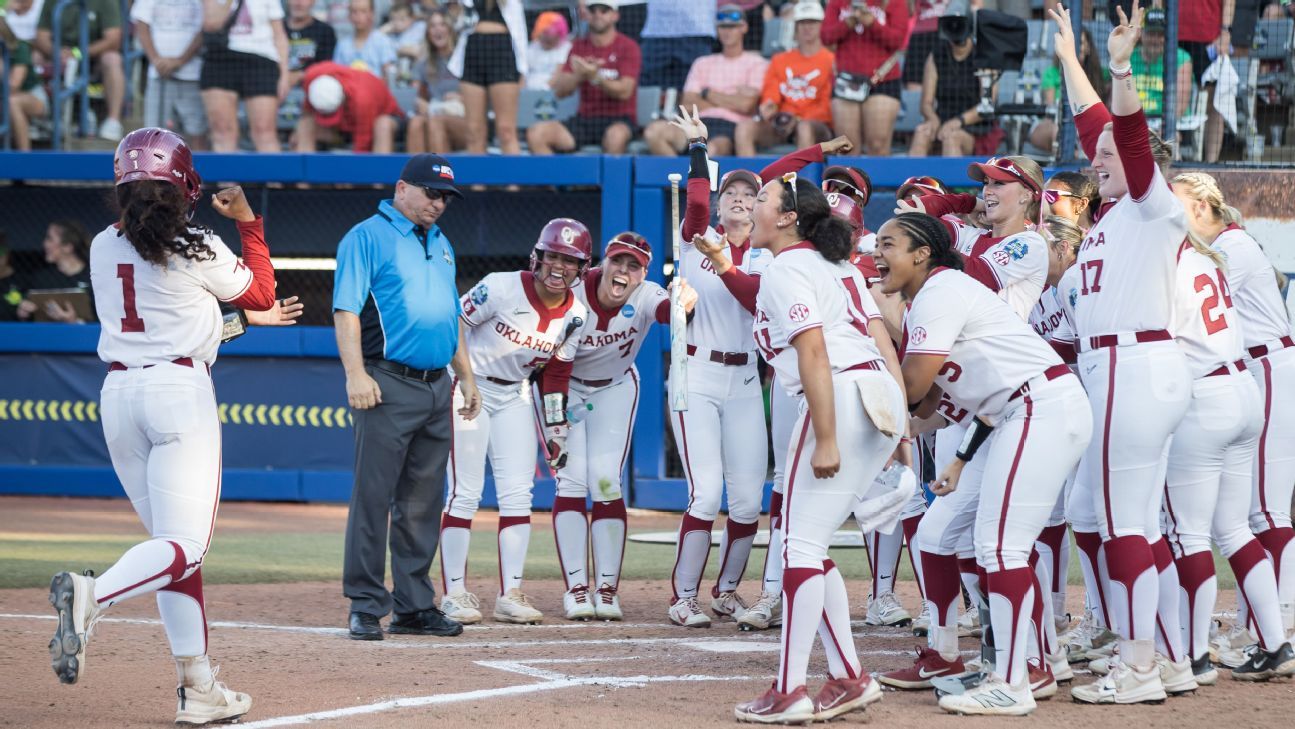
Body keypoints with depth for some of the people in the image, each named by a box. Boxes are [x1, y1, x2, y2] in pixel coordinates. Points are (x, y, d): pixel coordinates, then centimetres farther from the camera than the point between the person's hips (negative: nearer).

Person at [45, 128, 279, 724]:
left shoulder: (103, 248, 7)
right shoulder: (198, 250, -7)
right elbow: (261, 295, 9)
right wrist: (248, 224, 16)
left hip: (117, 394, 6)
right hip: (181, 390, -6)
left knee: (172, 539, 11)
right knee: (185, 545, -9)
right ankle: (91, 596, -37)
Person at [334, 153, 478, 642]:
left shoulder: (441, 245, 20)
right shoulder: (367, 237, -3)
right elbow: (346, 310, -11)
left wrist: (466, 377, 21)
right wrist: (356, 374, -20)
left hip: (436, 389, 8)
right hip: (388, 386, -7)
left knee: (423, 504, 9)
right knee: (373, 497, -7)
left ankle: (414, 605, 14)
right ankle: (366, 608, -4)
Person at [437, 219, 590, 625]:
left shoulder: (575, 315, -4)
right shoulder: (502, 289, -21)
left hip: (516, 397, 5)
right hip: (469, 389, -5)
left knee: (518, 494, 0)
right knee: (465, 494, -7)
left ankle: (511, 595, 4)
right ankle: (455, 593, -1)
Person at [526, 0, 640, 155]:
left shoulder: (627, 47, 0)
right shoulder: (579, 46, 13)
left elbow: (624, 92, -12)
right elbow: (560, 91, 6)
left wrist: (595, 77, -28)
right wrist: (578, 75, -15)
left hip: (618, 120, -4)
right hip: (584, 119, 4)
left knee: (615, 136, -41)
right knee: (535, 134, -19)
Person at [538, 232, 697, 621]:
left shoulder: (644, 297, -24)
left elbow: (665, 310, -49)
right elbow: (556, 366, -21)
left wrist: (683, 303, -72)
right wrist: (555, 424, -23)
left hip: (615, 389, 1)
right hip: (567, 387, -1)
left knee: (606, 481, -9)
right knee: (572, 481, -9)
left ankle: (606, 588, -5)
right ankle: (576, 588, -7)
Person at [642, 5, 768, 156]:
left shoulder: (756, 63, 13)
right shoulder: (703, 63, 26)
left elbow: (745, 105, -3)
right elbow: (687, 106, 12)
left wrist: (708, 94, 8)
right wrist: (730, 101, 5)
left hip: (731, 127, -5)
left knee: (712, 149, -43)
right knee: (654, 131, -27)